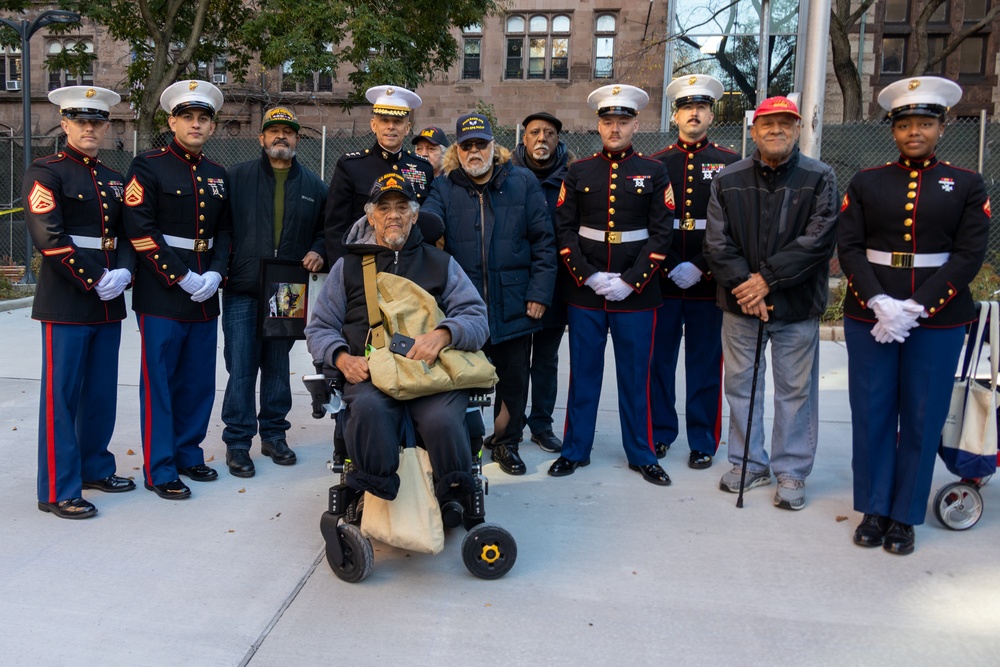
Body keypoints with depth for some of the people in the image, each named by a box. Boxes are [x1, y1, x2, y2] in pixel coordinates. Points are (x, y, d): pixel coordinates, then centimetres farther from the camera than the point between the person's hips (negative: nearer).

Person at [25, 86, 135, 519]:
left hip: (109, 303, 6)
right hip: (66, 302, -6)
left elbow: (127, 234, 14)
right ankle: (58, 491, 8)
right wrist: (93, 283, -16)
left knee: (102, 393, 13)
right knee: (62, 395, 0)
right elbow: (47, 237, -15)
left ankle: (94, 468, 29)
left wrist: (123, 272, -6)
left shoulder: (113, 180, 15)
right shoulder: (46, 172, -4)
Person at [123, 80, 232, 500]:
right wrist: (181, 277, -15)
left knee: (199, 382, 12)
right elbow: (140, 231, -11)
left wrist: (215, 273, -2)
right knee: (160, 383, 1)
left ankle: (188, 453, 28)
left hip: (205, 296, 6)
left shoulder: (217, 176, 14)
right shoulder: (148, 167, -4)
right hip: (161, 296, -5)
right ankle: (160, 470, 11)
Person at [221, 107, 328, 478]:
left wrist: (318, 252, -2)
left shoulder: (313, 185, 11)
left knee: (278, 364, 12)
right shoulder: (237, 177, 3)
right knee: (241, 366, -3)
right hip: (241, 290, -2)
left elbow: (325, 229, 17)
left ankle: (274, 433, 24)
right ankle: (237, 441, 9)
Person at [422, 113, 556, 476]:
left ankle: (506, 443, 30)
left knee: (513, 378, 11)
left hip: (513, 306, 1)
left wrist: (539, 293, -4)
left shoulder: (523, 182, 5)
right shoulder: (443, 188, 6)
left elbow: (543, 241, 3)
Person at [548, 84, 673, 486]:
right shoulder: (578, 173, 5)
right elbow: (564, 230, 1)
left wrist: (630, 281, -11)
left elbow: (661, 234, -2)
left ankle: (641, 454, 21)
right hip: (584, 291, 1)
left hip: (636, 293, -1)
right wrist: (589, 276, -10)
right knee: (583, 373, 9)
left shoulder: (654, 173, 3)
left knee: (635, 376, 8)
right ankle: (575, 450, 22)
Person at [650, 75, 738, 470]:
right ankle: (660, 433, 23)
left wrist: (699, 267, -11)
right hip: (662, 281, 1)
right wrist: (672, 266, -8)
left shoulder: (730, 165, 4)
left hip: (709, 283, -1)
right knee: (660, 360, 8)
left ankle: (702, 441, 19)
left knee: (705, 364, 7)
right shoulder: (656, 164, 7)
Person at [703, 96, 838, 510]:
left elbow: (819, 240, -12)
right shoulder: (728, 180, 3)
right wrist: (743, 287, -14)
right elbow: (717, 243, -3)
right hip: (740, 303, 2)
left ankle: (791, 473, 22)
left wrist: (768, 278, -17)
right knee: (740, 384, 12)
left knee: (796, 390, 6)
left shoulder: (819, 178, -3)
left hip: (796, 305, -2)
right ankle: (748, 463, 29)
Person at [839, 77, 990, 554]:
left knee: (923, 419, 5)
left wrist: (915, 308, -15)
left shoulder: (967, 186, 5)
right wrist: (879, 303, -15)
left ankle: (904, 516, 20)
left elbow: (969, 255, -4)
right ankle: (874, 510, 21)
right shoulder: (866, 182, 7)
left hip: (937, 319, 0)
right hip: (869, 316, 1)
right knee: (872, 414, 6)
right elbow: (849, 247, -1)